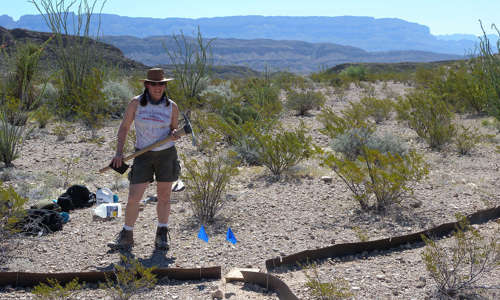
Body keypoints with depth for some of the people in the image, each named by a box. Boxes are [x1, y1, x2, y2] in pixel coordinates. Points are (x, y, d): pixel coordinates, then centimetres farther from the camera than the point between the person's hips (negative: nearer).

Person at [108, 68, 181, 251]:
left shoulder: (172, 107, 0)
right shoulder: (136, 103, -4)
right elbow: (124, 127, 2)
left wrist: (175, 134, -12)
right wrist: (119, 152, -6)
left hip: (166, 154, 1)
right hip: (143, 156, -1)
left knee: (164, 196, 8)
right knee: (133, 198, -4)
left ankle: (162, 237, 23)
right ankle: (126, 238, 12)